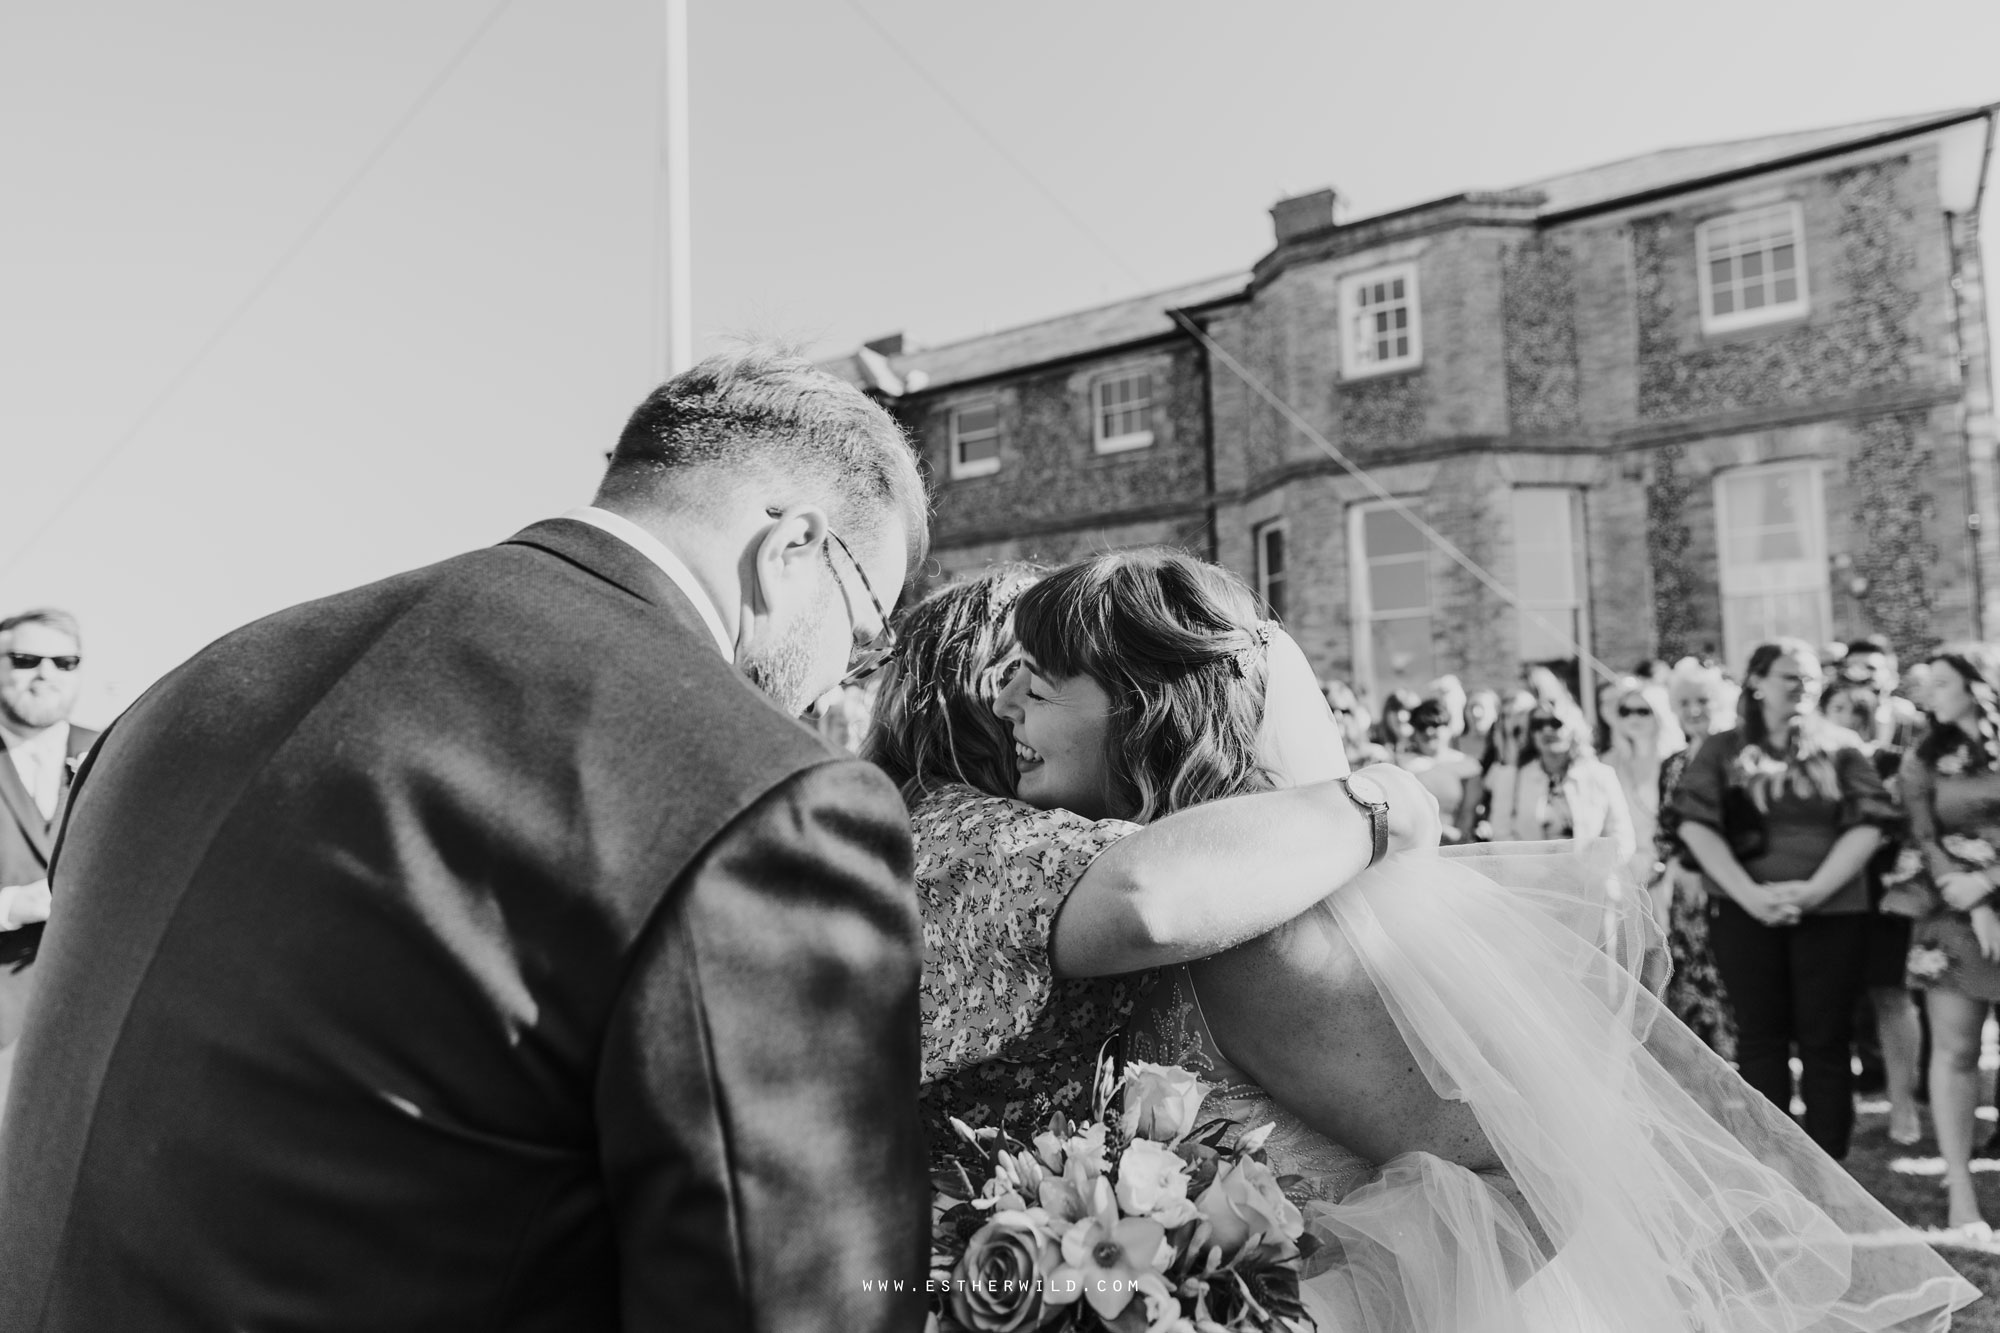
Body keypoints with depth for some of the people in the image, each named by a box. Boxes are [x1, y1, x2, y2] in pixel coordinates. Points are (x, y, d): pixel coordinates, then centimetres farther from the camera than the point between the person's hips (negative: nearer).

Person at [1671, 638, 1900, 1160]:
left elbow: (1866, 826, -2)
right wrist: (1749, 894, -14)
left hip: (1831, 912, 0)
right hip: (1744, 913, 0)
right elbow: (1696, 825, -4)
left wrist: (1813, 890, -14)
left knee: (1826, 1040, 2)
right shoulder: (1723, 751, 6)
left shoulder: (1840, 749, 7)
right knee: (1760, 1037, 4)